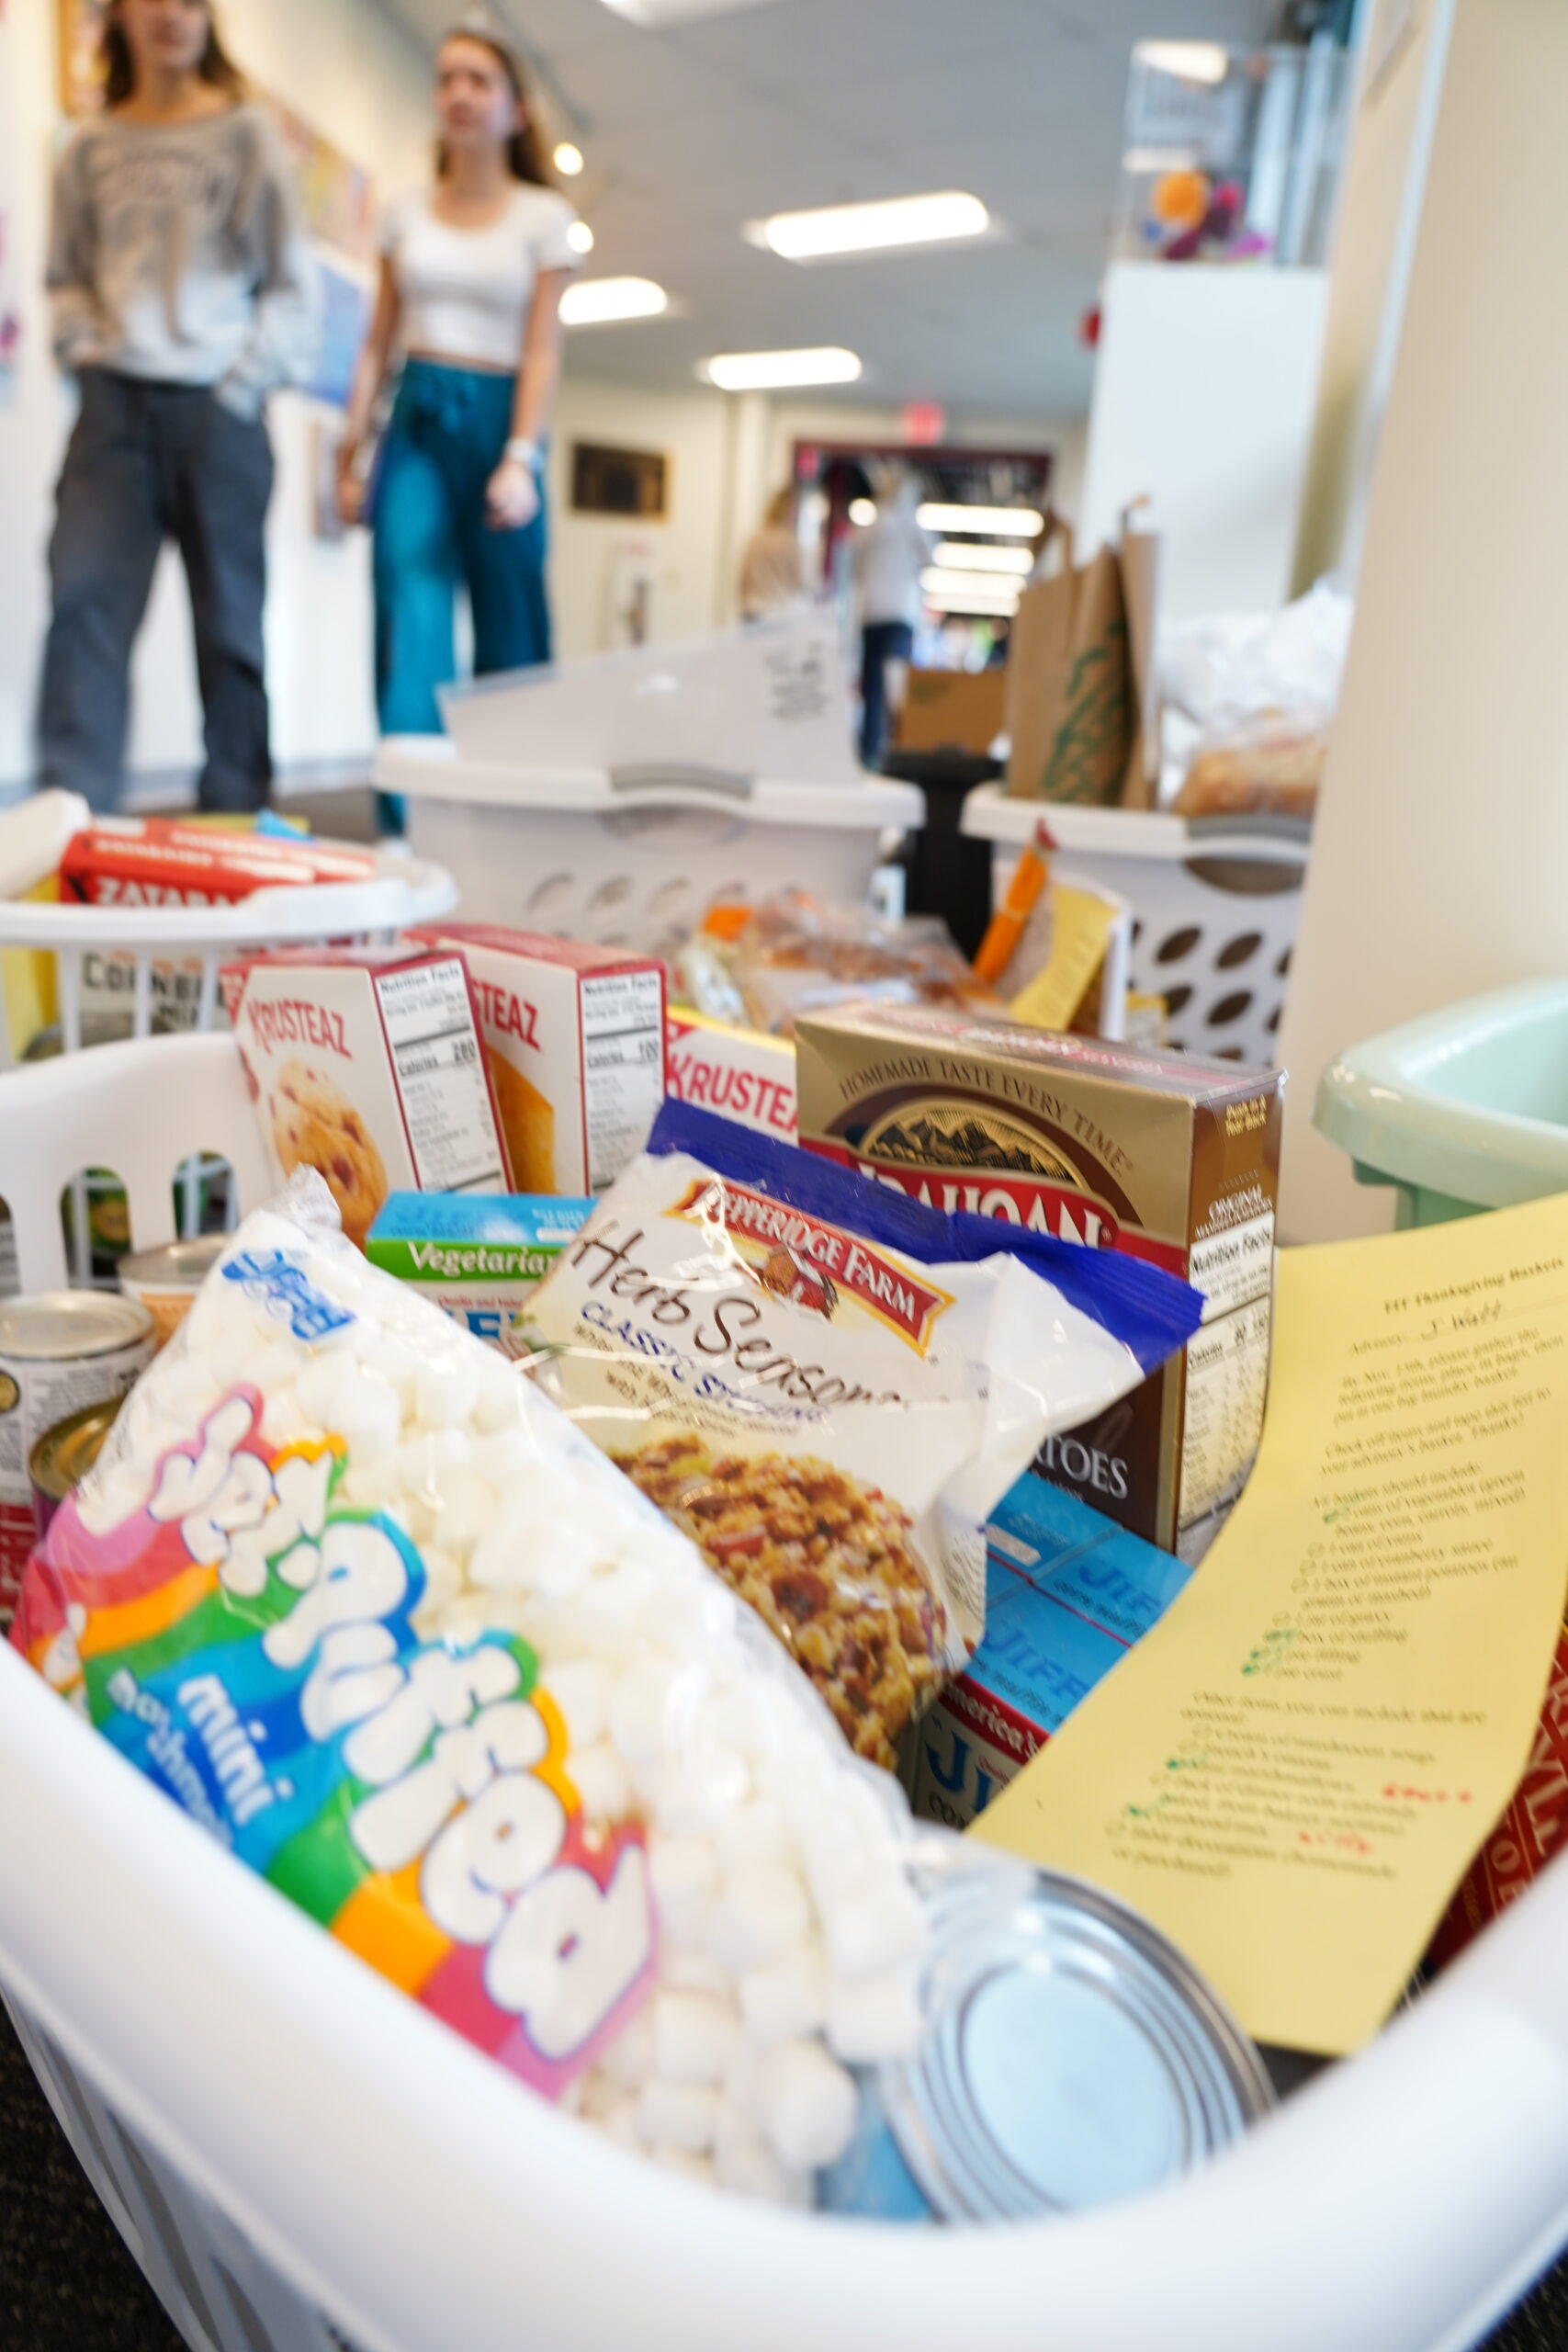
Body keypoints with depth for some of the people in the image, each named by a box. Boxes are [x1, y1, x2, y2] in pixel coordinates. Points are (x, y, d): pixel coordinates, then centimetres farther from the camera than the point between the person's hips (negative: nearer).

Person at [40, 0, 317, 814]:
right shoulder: (91, 147, 13)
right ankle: (69, 812, -14)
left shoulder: (246, 133, 8)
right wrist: (82, 343, -1)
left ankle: (235, 815, 8)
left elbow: (289, 284, 5)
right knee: (85, 599, -12)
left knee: (230, 618, 0)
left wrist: (246, 381, -5)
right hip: (116, 402, 2)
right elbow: (66, 275, 18)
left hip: (217, 405, -1)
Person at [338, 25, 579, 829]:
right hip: (415, 422, 2)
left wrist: (520, 458, -15)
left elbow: (542, 350, -2)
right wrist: (350, 453, 6)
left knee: (509, 629, -1)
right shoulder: (406, 215, 14)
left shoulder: (544, 216, 7)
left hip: (495, 418, -1)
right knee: (410, 617, -13)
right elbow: (377, 346, 14)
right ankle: (411, 817, -17)